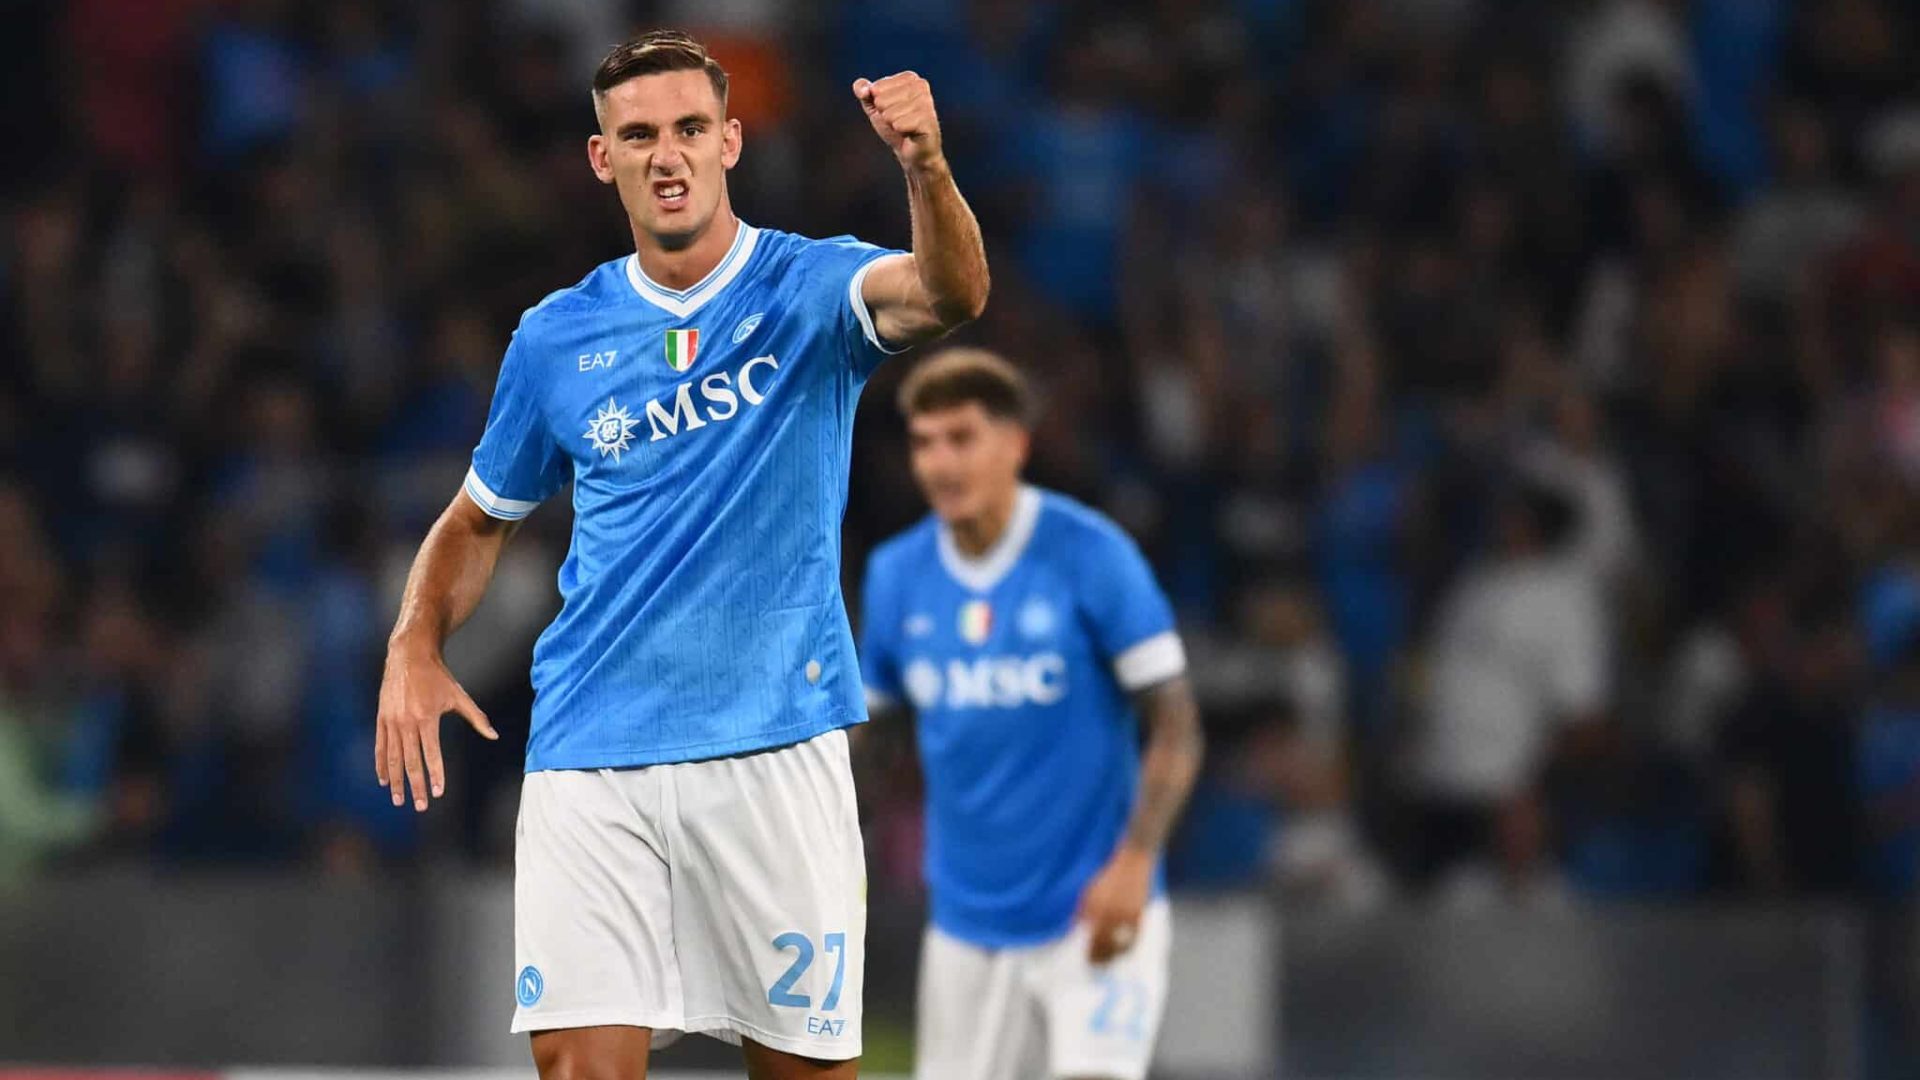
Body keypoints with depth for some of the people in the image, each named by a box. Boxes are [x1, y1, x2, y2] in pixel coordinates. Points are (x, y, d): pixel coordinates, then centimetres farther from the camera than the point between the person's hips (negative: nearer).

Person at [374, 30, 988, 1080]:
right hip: (590, 753, 2)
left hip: (774, 751, -2)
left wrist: (925, 167, -44)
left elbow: (949, 296, -23)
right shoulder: (556, 340, 8)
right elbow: (478, 520, 21)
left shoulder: (812, 287, -1)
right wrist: (414, 650, 2)